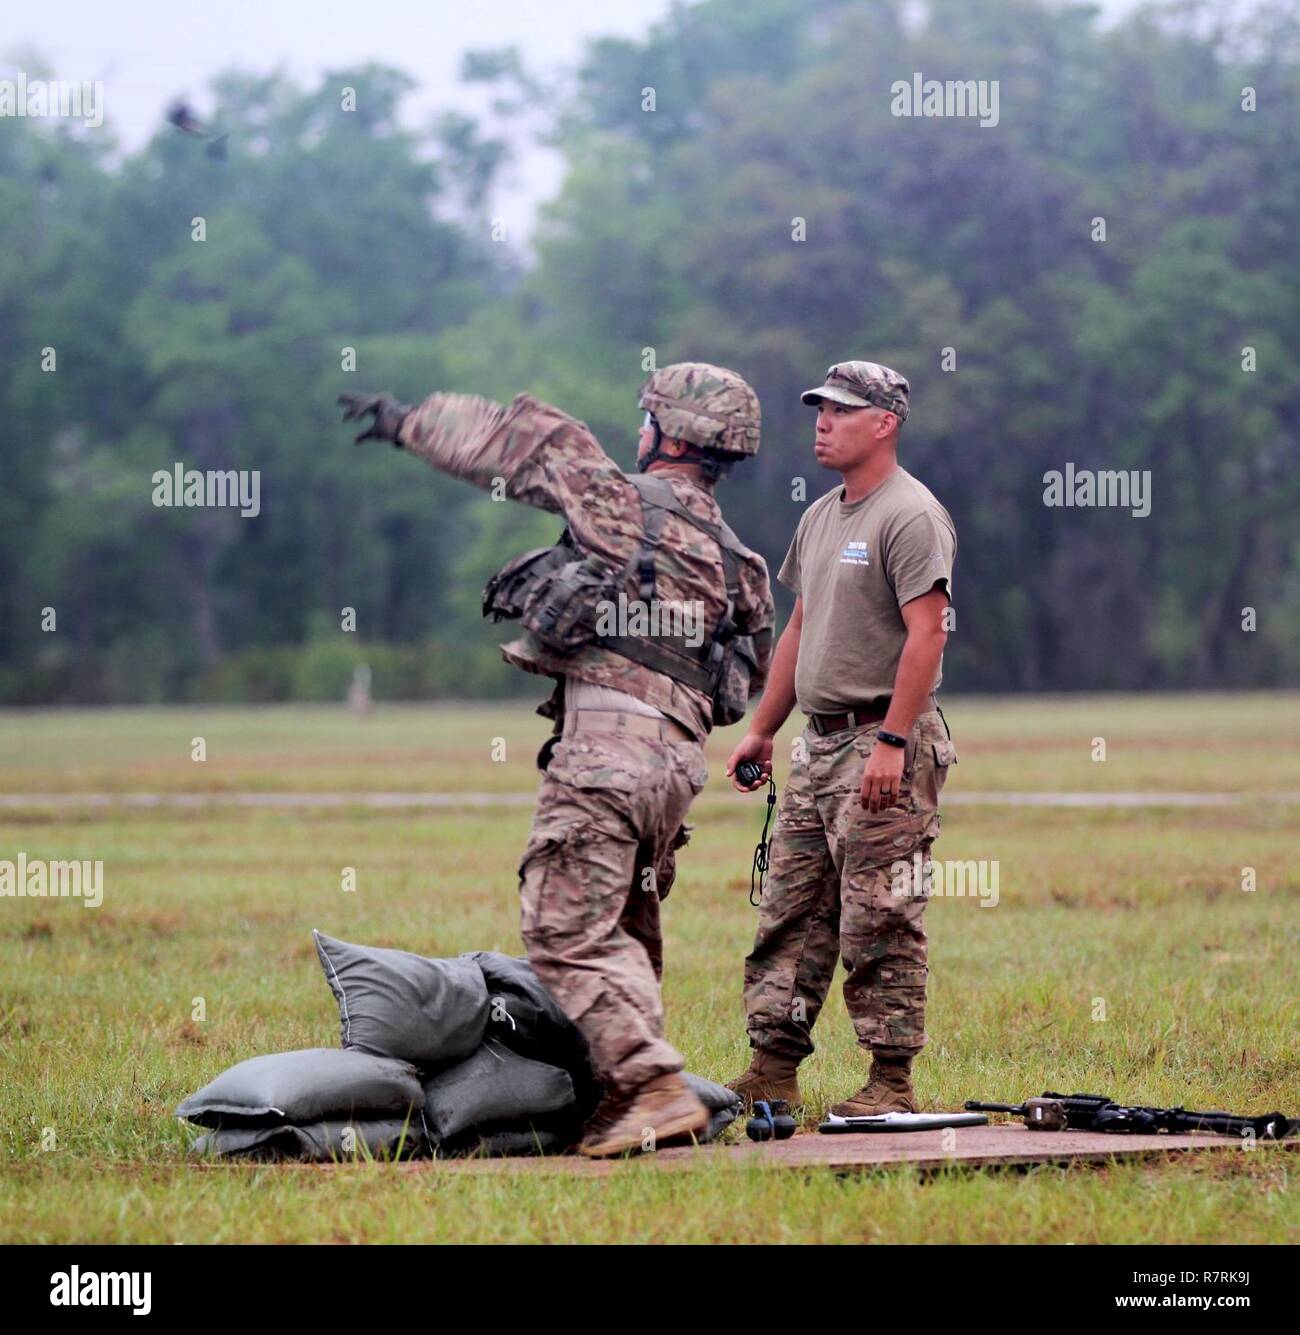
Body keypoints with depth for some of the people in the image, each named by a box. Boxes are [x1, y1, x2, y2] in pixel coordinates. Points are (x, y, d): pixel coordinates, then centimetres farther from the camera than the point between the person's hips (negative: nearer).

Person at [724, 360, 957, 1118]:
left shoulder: (910, 516, -11)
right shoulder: (821, 517, 18)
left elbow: (926, 633, -18)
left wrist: (891, 743, -24)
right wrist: (761, 731, 22)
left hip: (885, 746, -9)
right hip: (820, 743, 9)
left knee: (881, 925, -7)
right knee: (790, 915, 8)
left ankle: (893, 1081, -2)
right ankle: (773, 1069, 11)